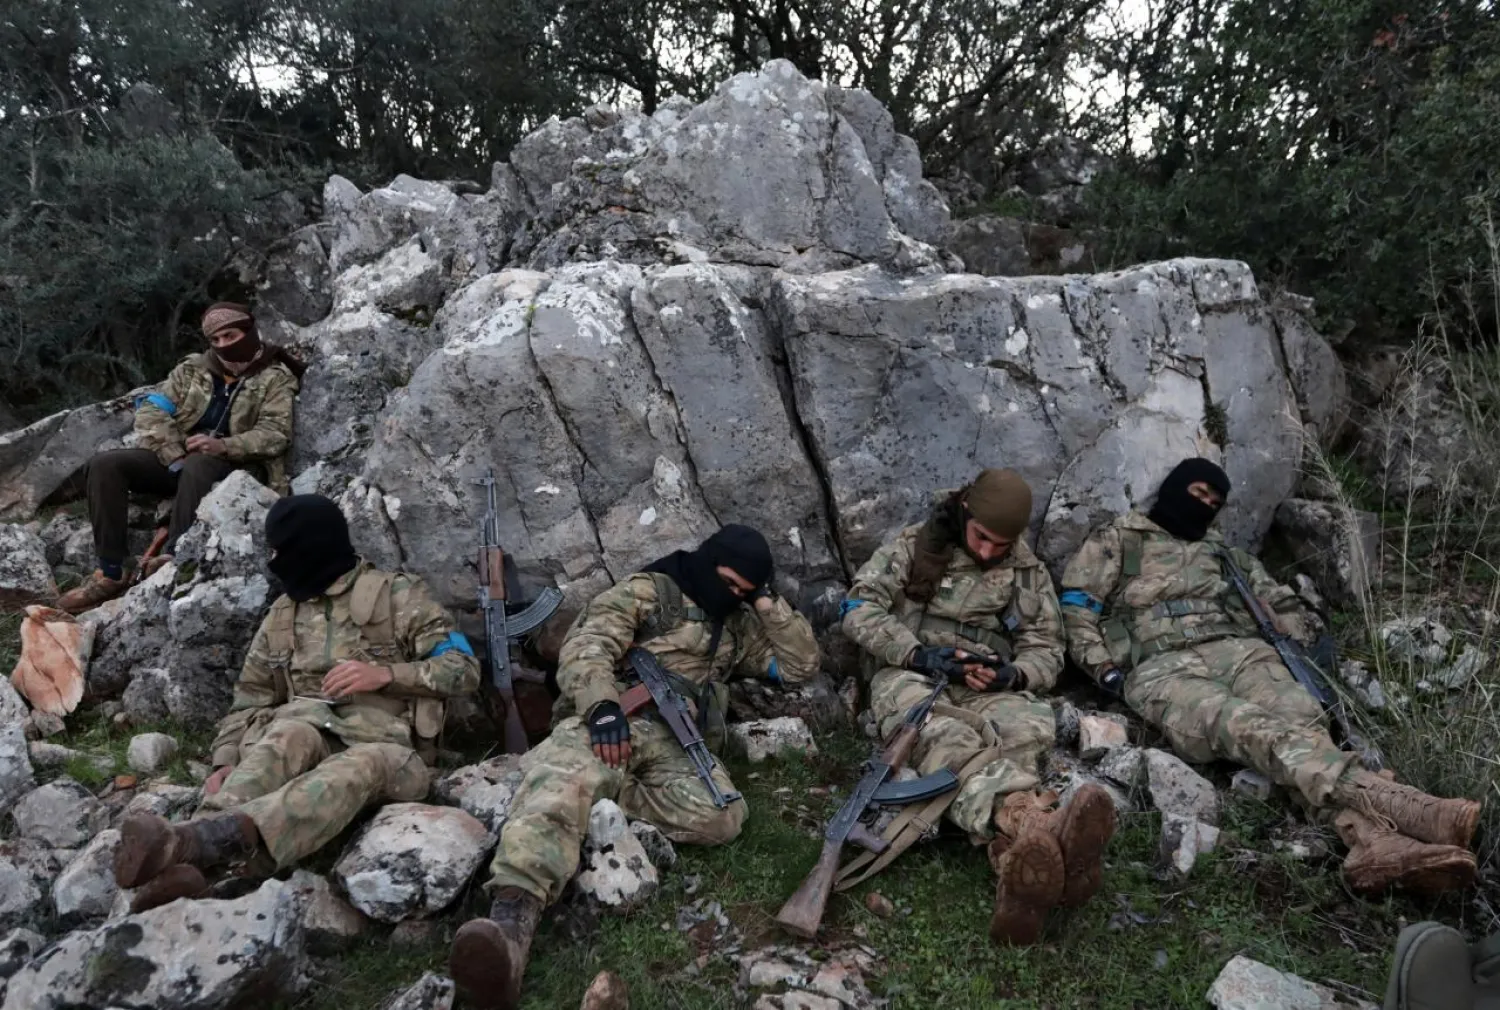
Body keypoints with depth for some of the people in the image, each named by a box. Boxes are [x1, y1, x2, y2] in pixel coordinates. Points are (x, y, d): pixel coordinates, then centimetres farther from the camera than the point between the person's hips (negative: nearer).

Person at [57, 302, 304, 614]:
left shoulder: (275, 378, 3)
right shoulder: (193, 368, 15)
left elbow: (276, 434, -11)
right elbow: (152, 410, 6)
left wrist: (223, 446, -27)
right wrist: (173, 454, -12)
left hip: (232, 466, -5)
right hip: (179, 460, 5)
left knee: (196, 468, -39)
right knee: (105, 465, -16)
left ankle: (173, 560, -45)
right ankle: (111, 573, -18)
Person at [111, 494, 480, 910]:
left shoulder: (397, 595, 6)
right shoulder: (282, 615, 21)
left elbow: (464, 668, -1)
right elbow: (250, 699, 19)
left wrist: (384, 674, -14)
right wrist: (225, 762, 0)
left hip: (383, 745, -3)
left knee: (361, 766, -39)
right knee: (291, 736, -34)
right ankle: (184, 858, -56)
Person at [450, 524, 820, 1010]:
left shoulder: (738, 624, 29)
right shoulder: (647, 591, 11)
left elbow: (800, 664, 25)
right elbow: (586, 647, -4)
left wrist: (768, 602, 15)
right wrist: (601, 705, -25)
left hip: (678, 742, 4)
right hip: (614, 724, -4)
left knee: (719, 815, -31)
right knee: (567, 767, -41)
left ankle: (600, 793, -19)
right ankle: (511, 917, -58)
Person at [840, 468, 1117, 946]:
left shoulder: (1028, 571, 15)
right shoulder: (914, 546, 7)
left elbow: (1046, 652, 13)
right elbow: (858, 611, -1)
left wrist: (1013, 675, -12)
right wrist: (920, 653, -17)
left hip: (988, 686, 3)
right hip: (910, 676, -3)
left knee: (1029, 725, -35)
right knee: (949, 740, -39)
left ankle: (1017, 856, -65)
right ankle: (1038, 829, -69)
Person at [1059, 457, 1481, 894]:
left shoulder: (1222, 550, 32)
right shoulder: (1118, 539, 18)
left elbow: (1282, 604, 35)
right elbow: (1076, 605, 8)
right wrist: (1105, 668, -5)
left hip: (1235, 650, 5)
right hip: (1161, 669, -5)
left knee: (1301, 720, -29)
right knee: (1250, 728, -35)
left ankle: (1373, 840, -54)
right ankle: (1408, 809, -55)